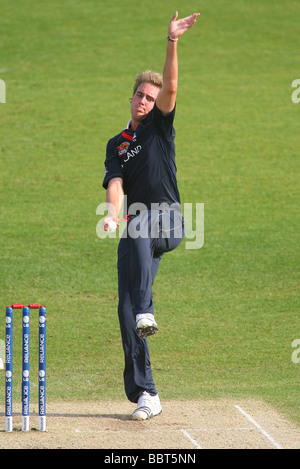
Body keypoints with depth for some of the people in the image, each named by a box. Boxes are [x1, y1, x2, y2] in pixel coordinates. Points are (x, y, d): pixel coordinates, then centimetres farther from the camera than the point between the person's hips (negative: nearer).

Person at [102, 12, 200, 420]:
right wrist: (112, 214, -21)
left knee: (139, 233, -39)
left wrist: (172, 42, -21)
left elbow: (170, 87, -7)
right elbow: (115, 183, 1)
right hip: (135, 229, 3)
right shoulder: (117, 145, 18)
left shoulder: (160, 125, 11)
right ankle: (145, 395, -10)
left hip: (168, 224, -3)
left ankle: (146, 311, -50)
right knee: (126, 309, -10)